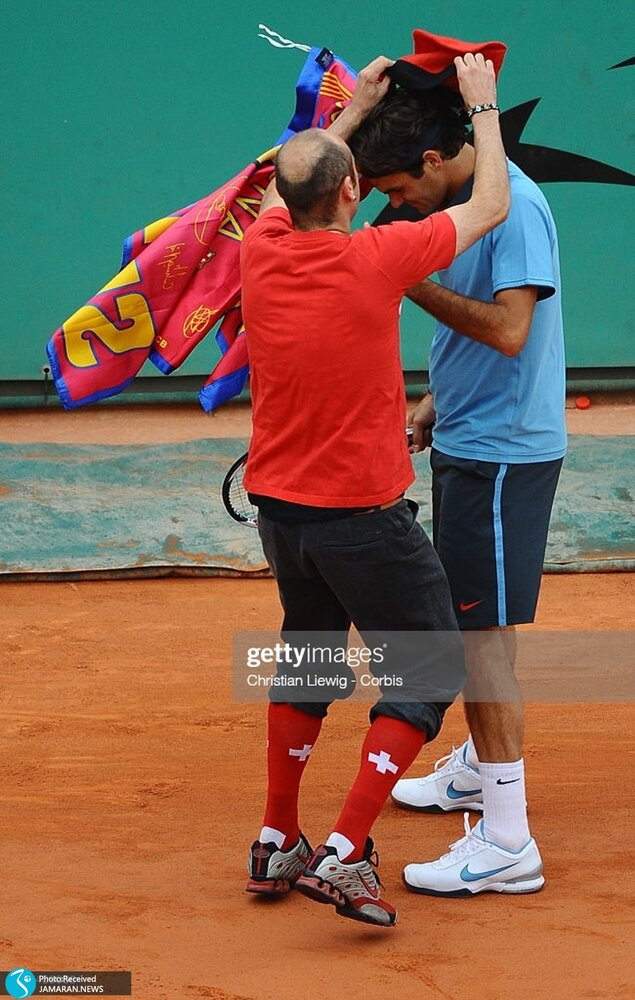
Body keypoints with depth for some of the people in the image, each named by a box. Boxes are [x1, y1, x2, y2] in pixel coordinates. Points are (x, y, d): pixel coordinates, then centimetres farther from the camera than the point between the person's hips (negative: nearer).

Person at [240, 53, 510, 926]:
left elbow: (288, 186, 22)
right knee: (430, 673, 5)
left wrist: (350, 110, 30)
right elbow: (490, 206, -4)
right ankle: (343, 853, -6)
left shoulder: (263, 248, -4)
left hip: (279, 507, 6)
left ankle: (277, 845, 29)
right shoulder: (374, 260, -18)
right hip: (363, 517, -6)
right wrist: (483, 104, 8)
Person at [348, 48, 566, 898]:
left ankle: (508, 842, -8)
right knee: (467, 624, 21)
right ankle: (479, 768, 40)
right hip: (465, 444, 9)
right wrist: (432, 404, 14)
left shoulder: (513, 204, -19)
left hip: (503, 454, -9)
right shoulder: (458, 201, 10)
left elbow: (509, 329, -27)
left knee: (485, 633, -10)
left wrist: (415, 284, -21)